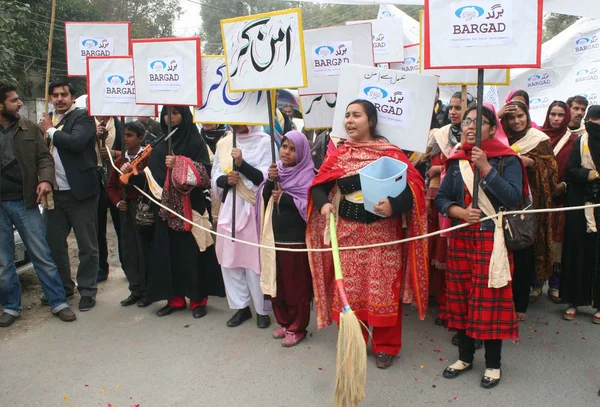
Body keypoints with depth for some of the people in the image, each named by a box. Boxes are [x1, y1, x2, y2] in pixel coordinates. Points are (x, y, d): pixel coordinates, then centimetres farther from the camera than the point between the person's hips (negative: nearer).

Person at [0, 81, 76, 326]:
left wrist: (45, 179, -16)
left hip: (24, 202, 0)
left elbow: (44, 157, 2)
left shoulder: (30, 129, 4)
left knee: (42, 256, 5)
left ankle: (58, 303, 14)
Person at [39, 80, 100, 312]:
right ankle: (63, 286, 30)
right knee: (54, 243, 13)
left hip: (79, 192, -6)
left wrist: (50, 130, -8)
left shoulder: (83, 117, -5)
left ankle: (87, 291, 16)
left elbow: (76, 142, -22)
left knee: (87, 246, 3)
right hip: (54, 193, 6)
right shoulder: (49, 121, 14)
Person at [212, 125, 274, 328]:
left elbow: (266, 178, -10)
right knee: (229, 257, 7)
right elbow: (215, 176, 13)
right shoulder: (223, 143, 12)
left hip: (254, 208, -5)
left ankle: (262, 309, 15)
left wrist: (242, 164, -21)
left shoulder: (264, 141, -3)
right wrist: (225, 179, -8)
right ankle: (241, 306, 22)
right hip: (229, 207, 5)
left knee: (255, 258, -2)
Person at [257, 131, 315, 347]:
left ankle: (297, 328, 14)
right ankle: (284, 322, 29)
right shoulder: (276, 169, 10)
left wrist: (285, 197, -17)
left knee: (297, 285, 1)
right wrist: (270, 181, -14)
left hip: (297, 237, -5)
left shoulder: (309, 174, -6)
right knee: (277, 283, 13)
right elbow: (263, 197, 3)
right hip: (275, 235, 6)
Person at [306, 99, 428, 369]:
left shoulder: (390, 153, -3)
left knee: (384, 288, 5)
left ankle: (385, 346, 23)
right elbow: (318, 184, 7)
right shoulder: (338, 154, 8)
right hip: (348, 231, 3)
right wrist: (324, 203, -14)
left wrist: (393, 205, -28)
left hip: (384, 232, -3)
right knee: (349, 286, 8)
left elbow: (414, 185, -11)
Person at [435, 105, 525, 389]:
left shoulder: (507, 160, -4)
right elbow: (441, 198, 5)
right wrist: (461, 212, -13)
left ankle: (493, 364, 19)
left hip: (492, 239, -4)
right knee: (461, 298, 10)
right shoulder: (457, 161, 8)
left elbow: (513, 197, -17)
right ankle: (465, 357, 28)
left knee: (490, 300, 1)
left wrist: (485, 167, -20)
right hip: (460, 237, 4)